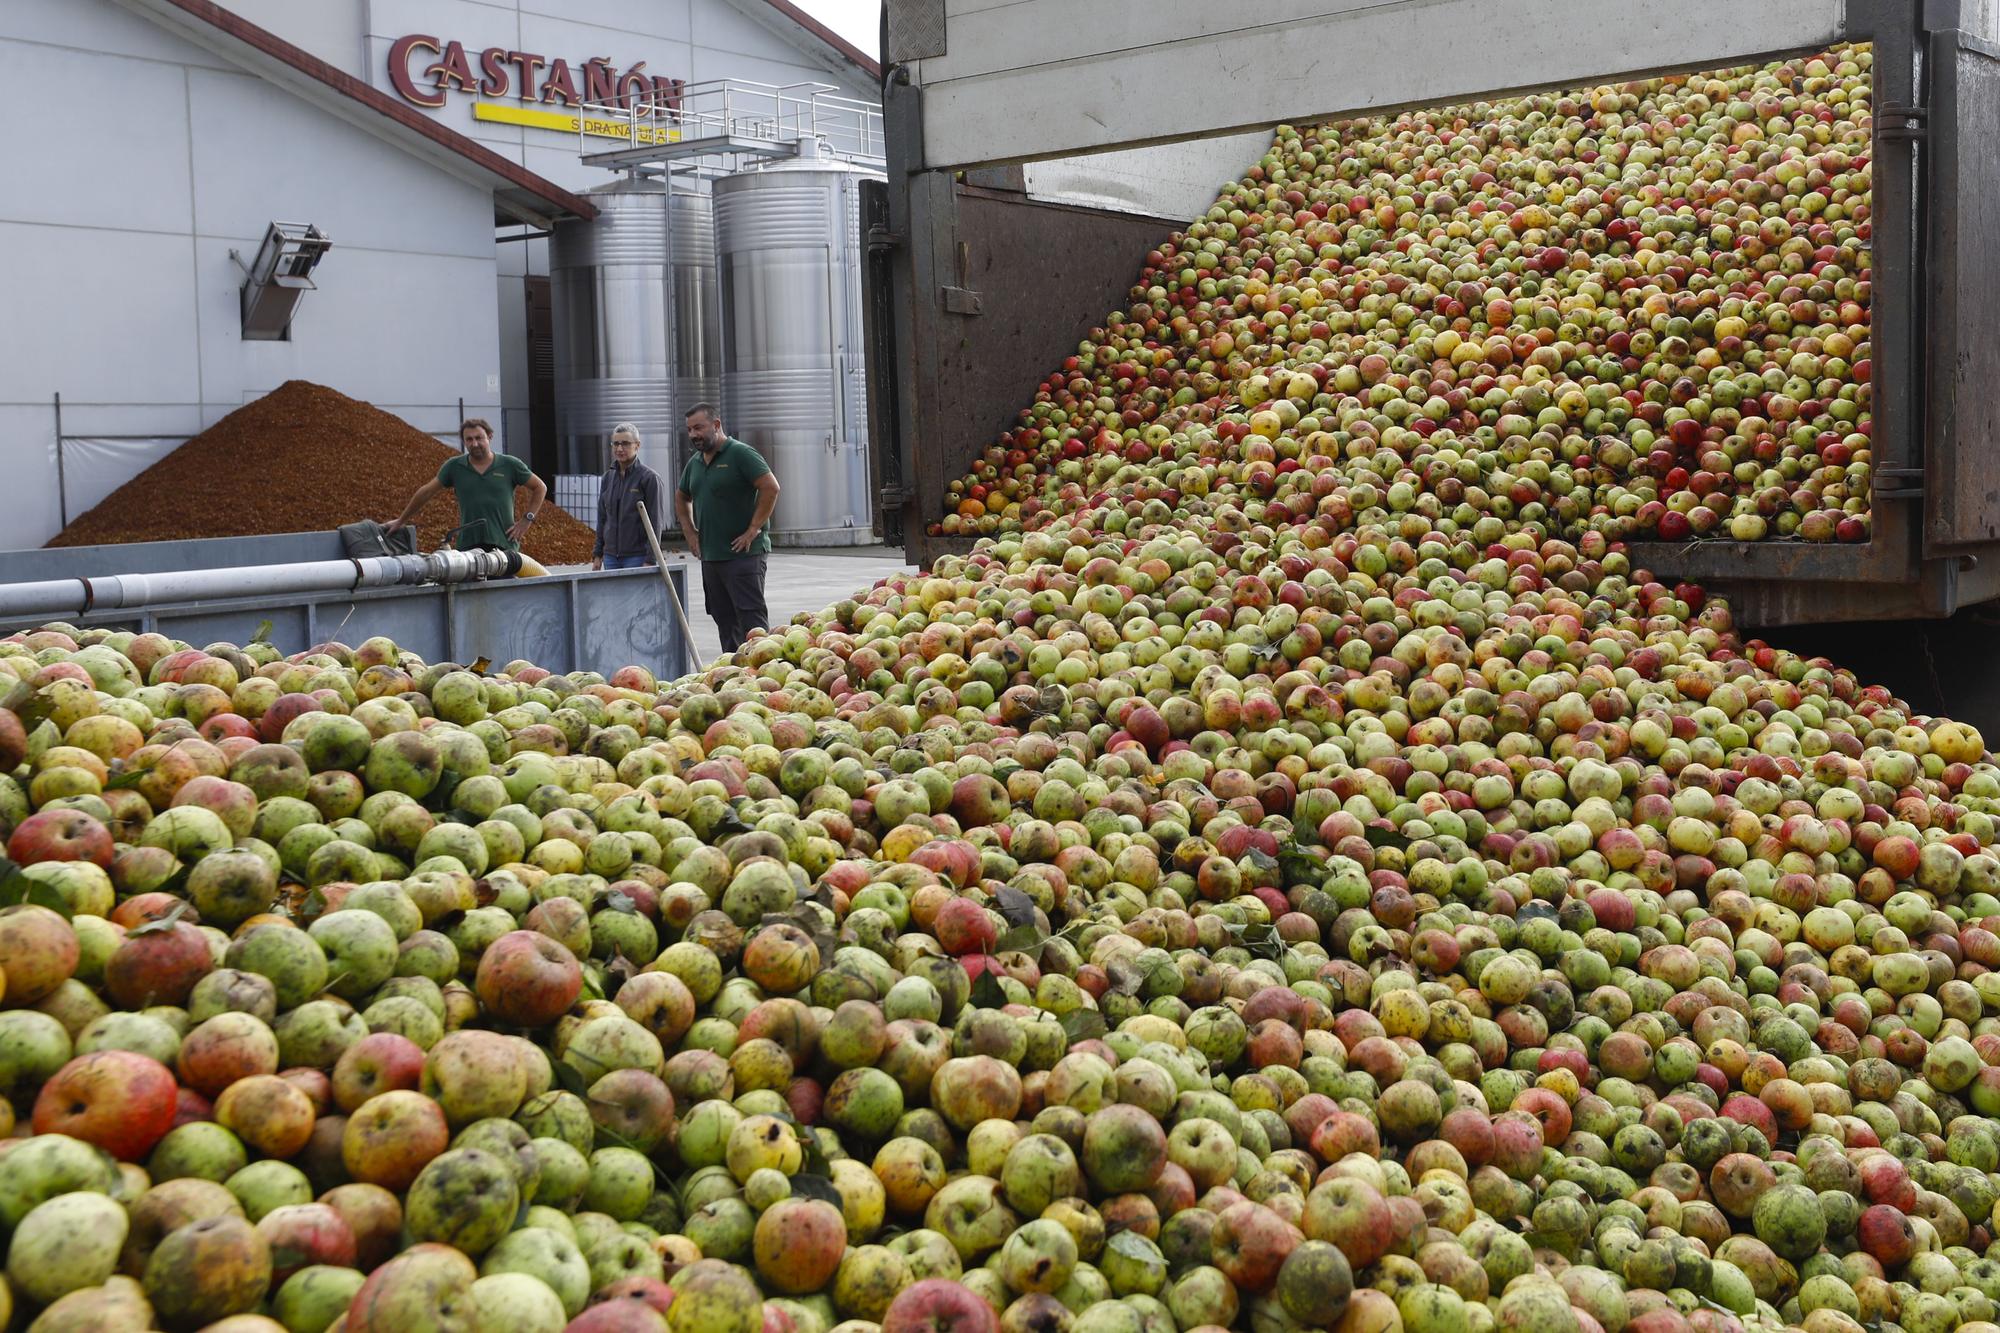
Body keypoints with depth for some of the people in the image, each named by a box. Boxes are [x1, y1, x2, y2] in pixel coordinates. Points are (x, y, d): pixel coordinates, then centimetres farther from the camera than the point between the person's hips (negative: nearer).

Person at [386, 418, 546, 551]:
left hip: (504, 545, -1)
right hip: (467, 546, 1)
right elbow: (426, 492, 18)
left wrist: (527, 519, 5)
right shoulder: (455, 466, 9)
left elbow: (540, 487, 14)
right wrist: (401, 521, 21)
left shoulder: (509, 465, 5)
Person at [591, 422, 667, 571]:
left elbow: (655, 523, -9)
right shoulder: (608, 477, 10)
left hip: (637, 557, -5)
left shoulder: (649, 478, -6)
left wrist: (650, 561, -14)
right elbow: (602, 518, 17)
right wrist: (597, 554, 14)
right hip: (610, 556, 5)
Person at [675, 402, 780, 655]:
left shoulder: (740, 454, -9)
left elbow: (771, 488, -17)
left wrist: (753, 530, -16)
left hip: (743, 555, -8)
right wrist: (690, 531, 18)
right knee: (725, 621, 11)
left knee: (751, 618, -10)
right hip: (710, 556, 8)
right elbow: (681, 497, 31)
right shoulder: (695, 462, 15)